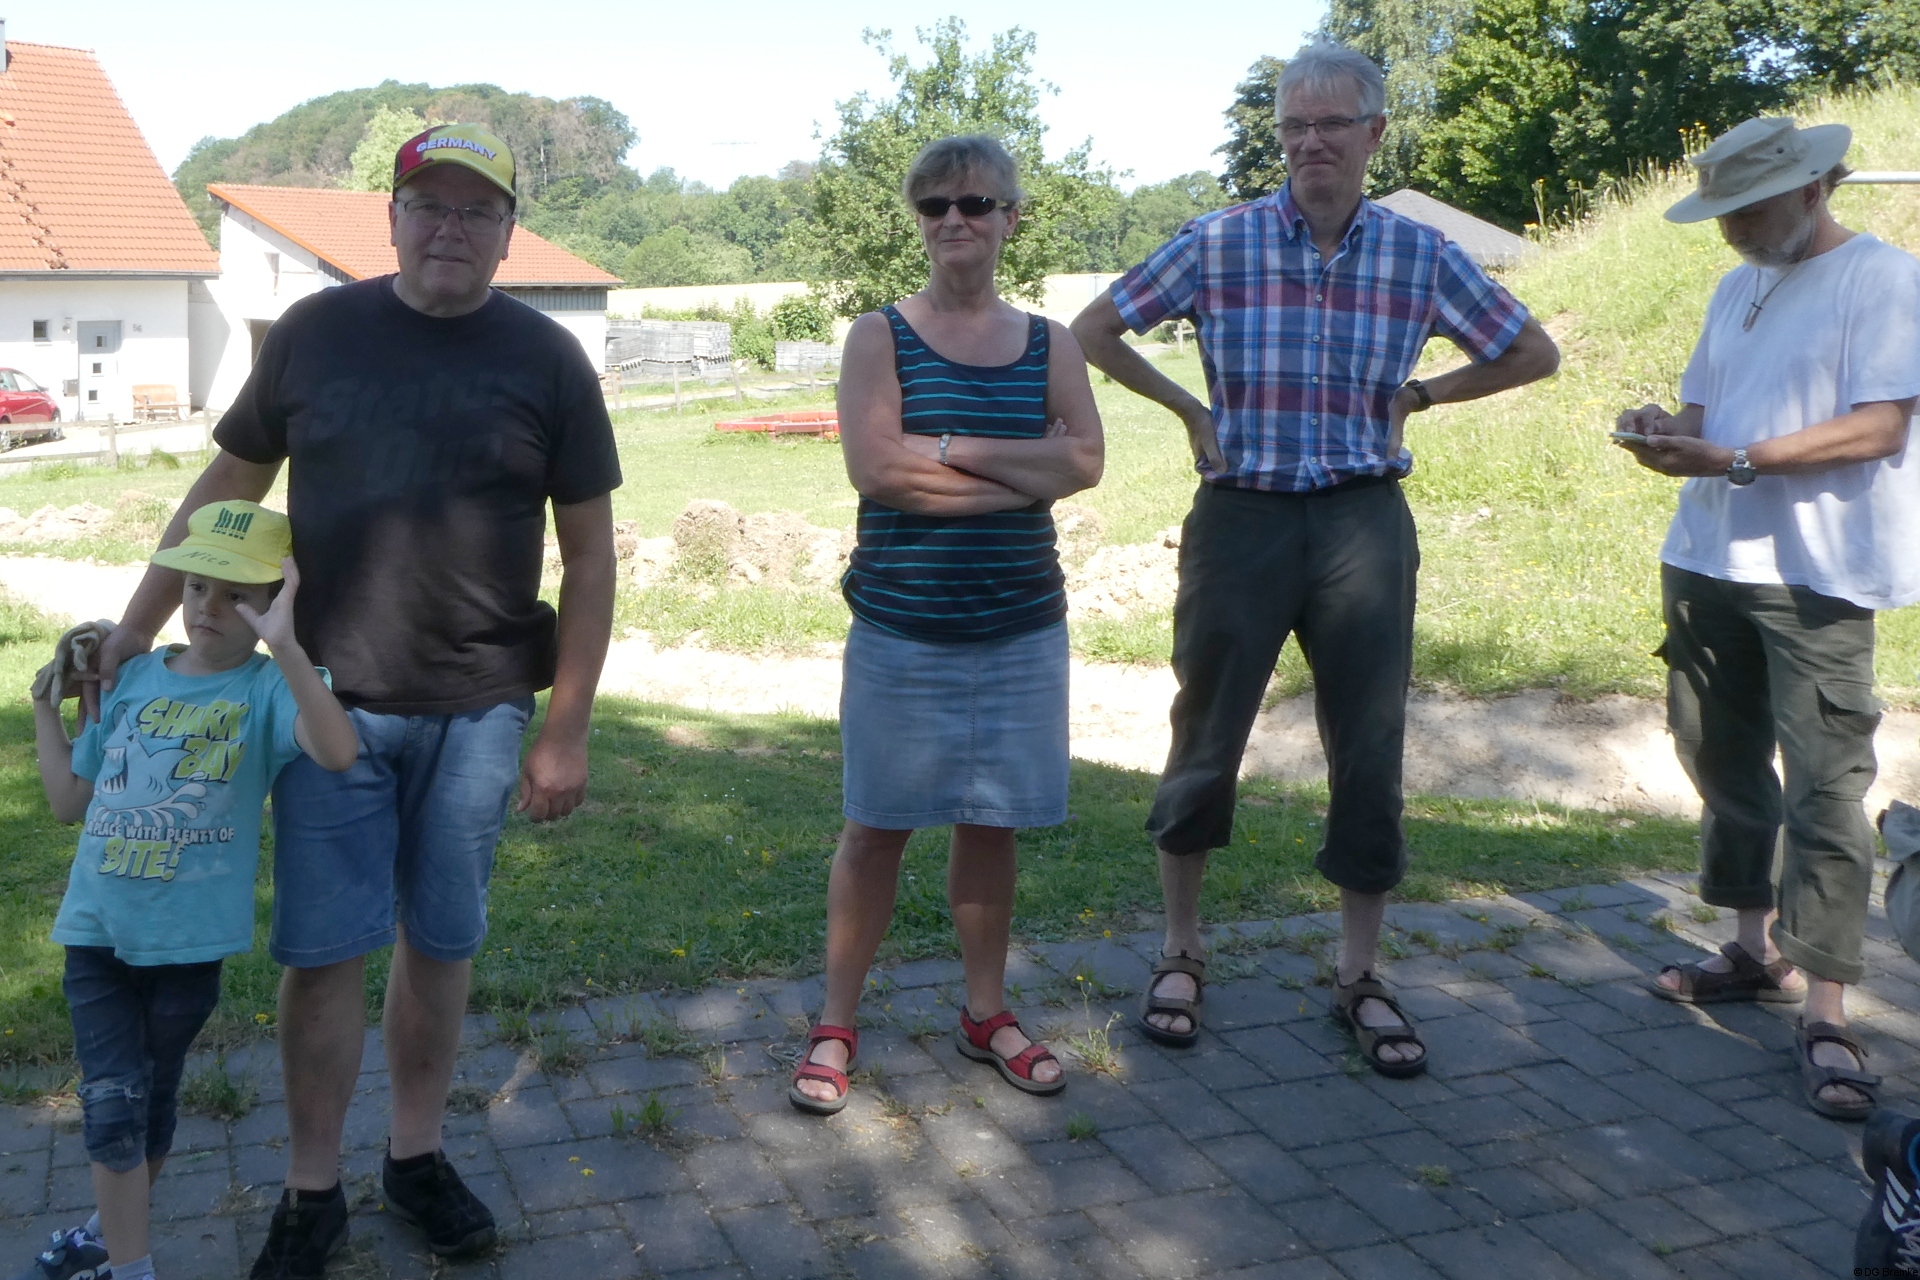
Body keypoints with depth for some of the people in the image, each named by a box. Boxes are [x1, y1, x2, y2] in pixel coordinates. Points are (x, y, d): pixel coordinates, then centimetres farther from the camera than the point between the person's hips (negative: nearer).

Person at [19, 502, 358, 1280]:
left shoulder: (267, 689, -11)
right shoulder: (132, 678, 4)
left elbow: (338, 751, -35)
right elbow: (69, 800, 13)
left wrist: (285, 644, -41)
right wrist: (46, 708, 10)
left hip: (190, 938, -3)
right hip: (98, 928, 3)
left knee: (153, 1097, 16)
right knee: (111, 1100, -3)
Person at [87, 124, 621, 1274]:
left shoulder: (547, 360, 0)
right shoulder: (316, 333, 3)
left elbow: (589, 550, 1)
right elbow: (228, 486, 11)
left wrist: (567, 730, -2)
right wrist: (134, 629, 8)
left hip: (478, 708, 0)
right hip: (333, 700, 0)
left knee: (442, 941, 12)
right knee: (324, 950, 3)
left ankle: (417, 1158, 31)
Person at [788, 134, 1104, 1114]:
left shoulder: (1049, 344, 7)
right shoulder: (881, 336, -2)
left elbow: (1086, 460, -8)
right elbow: (874, 469, -16)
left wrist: (950, 450, -16)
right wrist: (1023, 473, -13)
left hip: (1019, 628, 3)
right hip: (902, 627, -3)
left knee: (992, 824, 12)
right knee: (877, 826, 5)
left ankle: (986, 1014, 29)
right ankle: (835, 1026, 19)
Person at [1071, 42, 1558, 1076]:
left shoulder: (1419, 254, 2)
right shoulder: (1221, 243, -3)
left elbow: (1533, 353, 14)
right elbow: (1093, 331, 6)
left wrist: (1414, 397, 6)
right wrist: (1190, 409, 2)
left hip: (1363, 525, 2)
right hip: (1241, 518, -1)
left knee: (1370, 756, 6)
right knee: (1204, 744, 6)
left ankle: (1358, 978, 23)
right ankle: (1181, 956, 26)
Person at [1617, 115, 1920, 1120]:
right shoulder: (1735, 291, 18)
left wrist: (1734, 459, -23)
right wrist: (1665, 428, -3)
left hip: (1814, 578, -7)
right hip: (1707, 562, 8)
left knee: (1825, 788, -8)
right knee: (1723, 764, 13)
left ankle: (1824, 1016, -5)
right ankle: (1760, 948, 29)